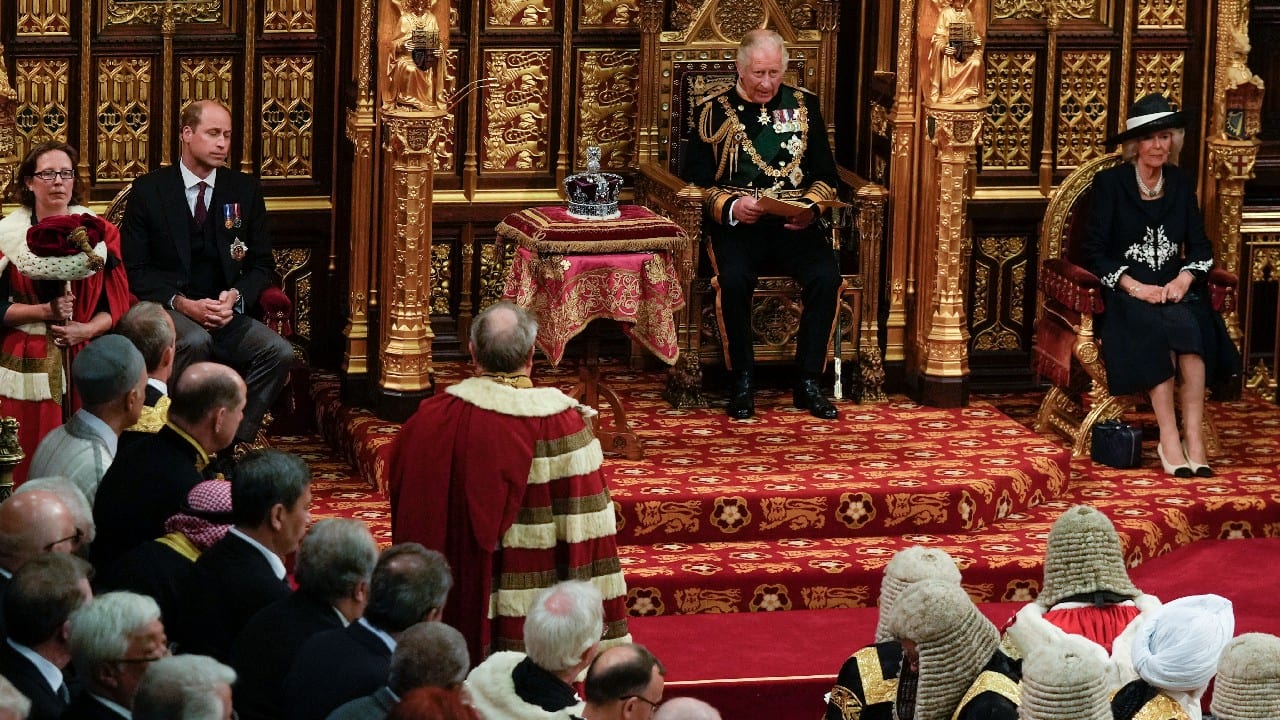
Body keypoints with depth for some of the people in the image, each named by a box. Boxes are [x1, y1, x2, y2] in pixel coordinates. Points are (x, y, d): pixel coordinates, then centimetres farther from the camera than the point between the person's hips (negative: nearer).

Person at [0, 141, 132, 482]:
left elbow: (118, 302, 5)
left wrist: (86, 329, -12)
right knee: (32, 461, -3)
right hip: (28, 366, -1)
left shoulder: (98, 231, 6)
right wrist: (45, 312, -14)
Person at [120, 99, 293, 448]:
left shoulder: (245, 190, 12)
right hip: (168, 311, -3)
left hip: (227, 312, 3)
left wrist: (236, 297, -8)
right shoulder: (148, 190, 3)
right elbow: (135, 269, 0)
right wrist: (181, 303, -16)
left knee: (279, 352, -25)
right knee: (196, 341, -38)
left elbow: (261, 263, 14)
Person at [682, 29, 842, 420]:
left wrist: (810, 208, -8)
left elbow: (826, 175, 13)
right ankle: (742, 382, -16)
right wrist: (731, 207, -16)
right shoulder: (713, 110, 6)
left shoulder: (803, 105, 13)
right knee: (734, 278, -33)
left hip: (795, 223, 2)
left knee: (826, 276, -27)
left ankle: (808, 383, -15)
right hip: (736, 223, -2)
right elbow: (697, 179, 3)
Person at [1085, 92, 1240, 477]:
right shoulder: (1110, 183, 1)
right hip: (1124, 292, -3)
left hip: (1173, 288, 3)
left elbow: (1200, 246, 11)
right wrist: (1134, 286, -17)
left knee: (1189, 326, -31)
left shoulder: (1182, 183, 13)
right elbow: (1095, 251, -4)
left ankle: (1193, 438, -34)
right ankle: (1170, 441, -34)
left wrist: (1183, 280, -10)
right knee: (1155, 328, -35)